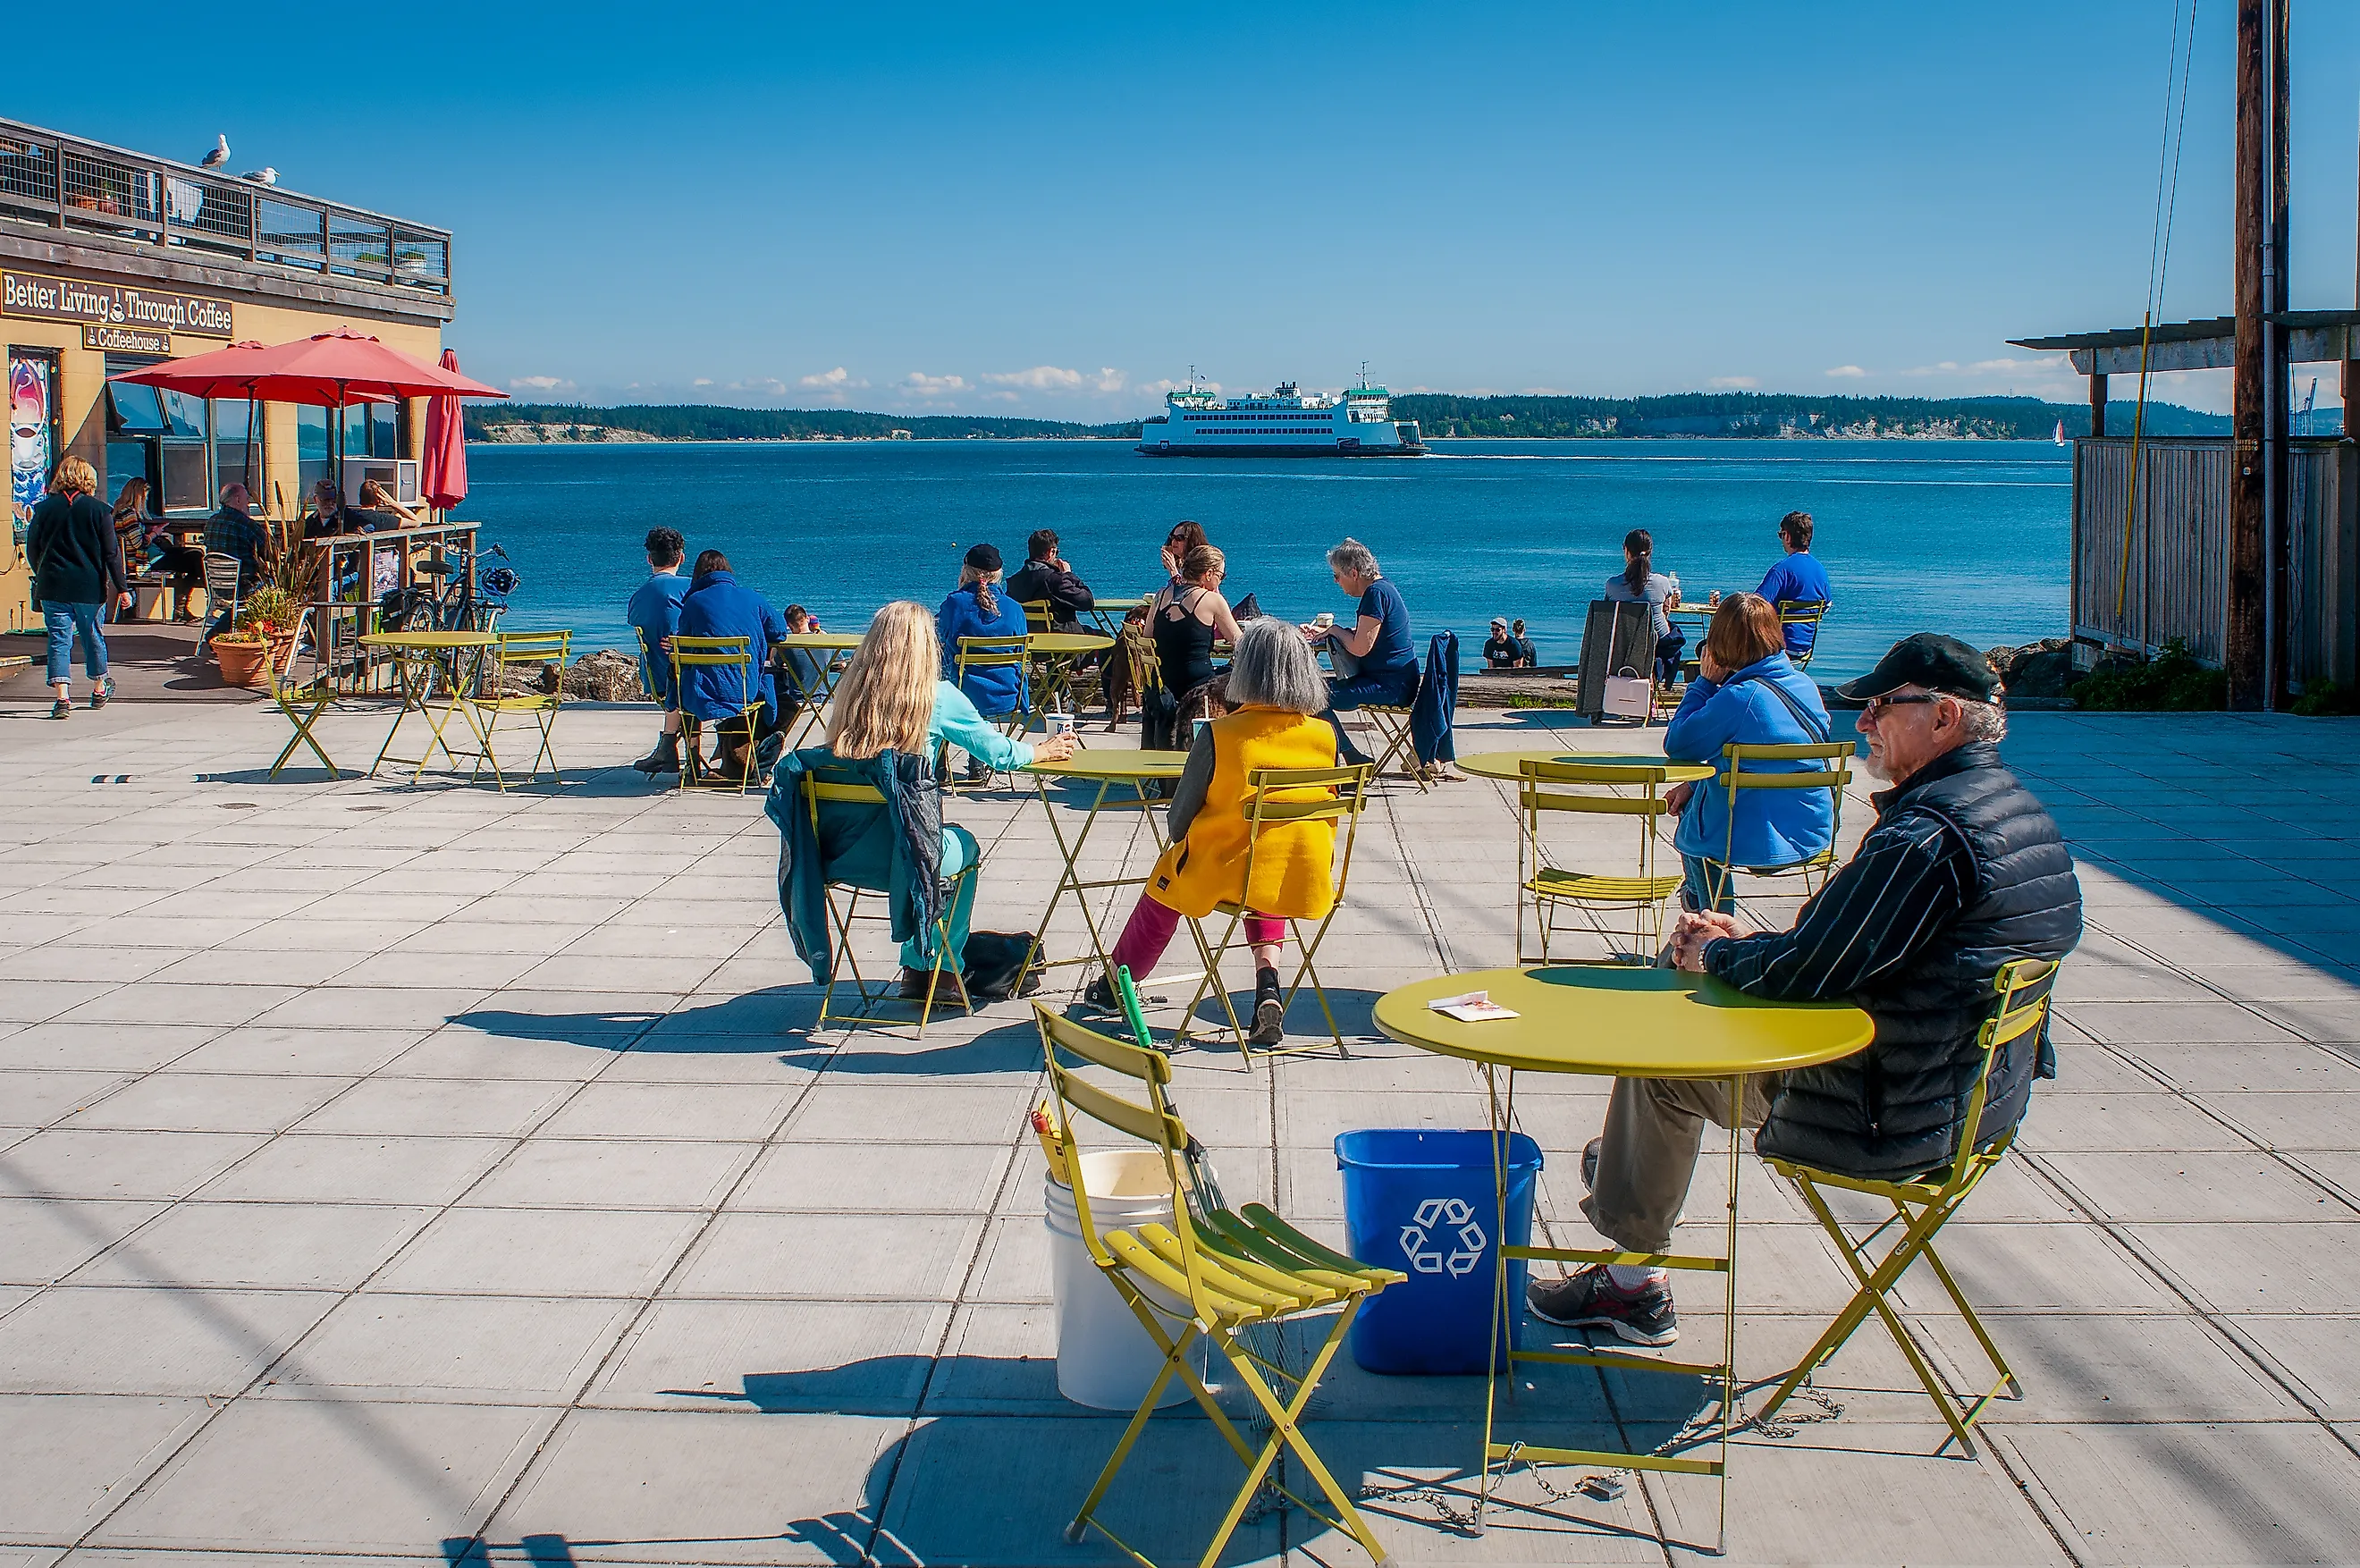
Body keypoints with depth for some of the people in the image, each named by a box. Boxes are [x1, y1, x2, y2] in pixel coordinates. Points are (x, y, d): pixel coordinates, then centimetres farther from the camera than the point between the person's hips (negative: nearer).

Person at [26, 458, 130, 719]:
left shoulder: (45, 508, 0)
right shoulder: (97, 510, -4)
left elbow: (32, 550, 7)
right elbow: (111, 553, -4)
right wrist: (122, 587, 0)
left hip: (53, 586, 0)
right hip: (90, 587, 0)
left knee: (59, 640, -1)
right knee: (92, 637, 16)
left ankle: (63, 697, -14)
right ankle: (99, 689, 33)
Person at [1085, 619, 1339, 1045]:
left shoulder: (1220, 735, -16)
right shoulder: (1325, 736, -6)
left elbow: (1179, 818, -7)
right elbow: (1328, 811, 8)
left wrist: (1185, 844, 15)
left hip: (1223, 874, -3)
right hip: (1304, 880, 3)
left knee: (1166, 883, 28)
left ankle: (1115, 984, 47)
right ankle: (1268, 985, 16)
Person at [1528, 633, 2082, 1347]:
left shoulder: (1928, 834, -27)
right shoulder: (2020, 809, 6)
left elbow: (1805, 971, -23)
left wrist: (1715, 953, -3)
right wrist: (1744, 943, 7)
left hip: (1896, 1119, -10)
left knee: (1658, 1060, 6)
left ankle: (1634, 1281, 19)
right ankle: (1632, 1161, 40)